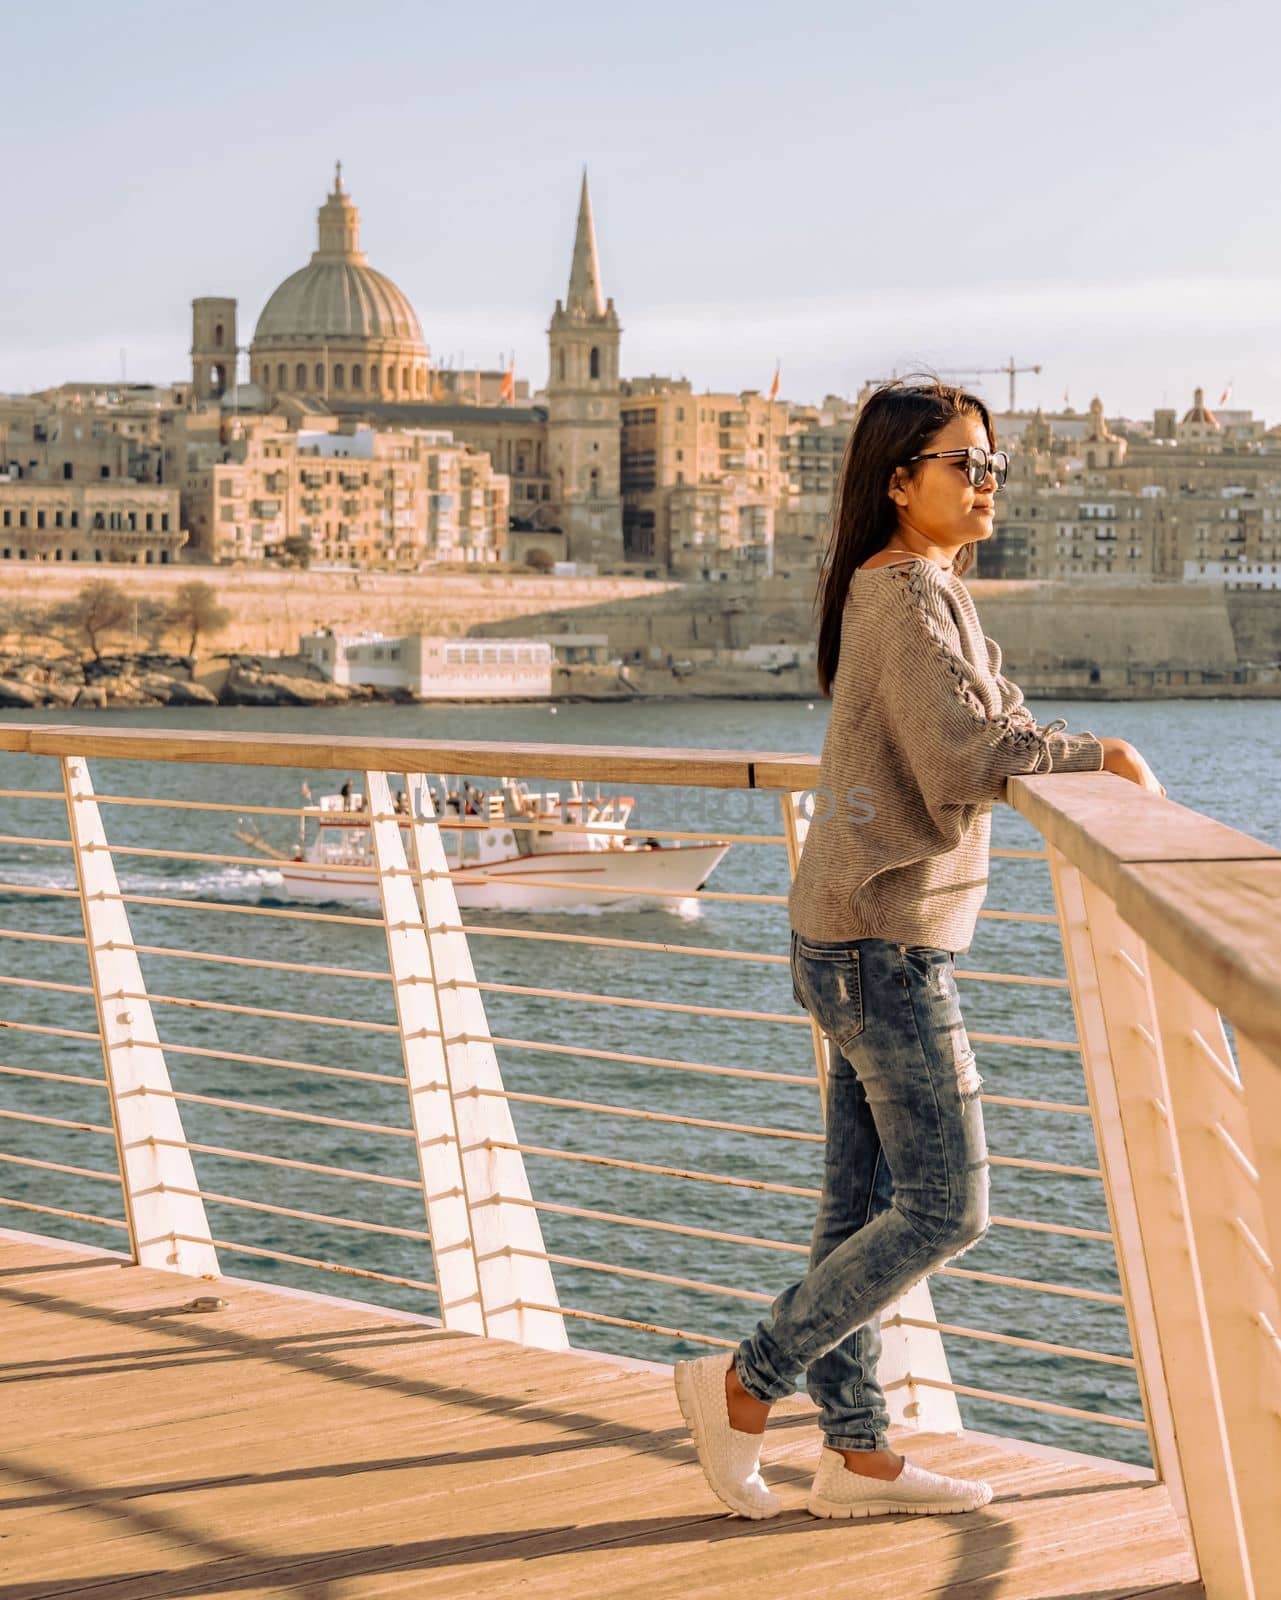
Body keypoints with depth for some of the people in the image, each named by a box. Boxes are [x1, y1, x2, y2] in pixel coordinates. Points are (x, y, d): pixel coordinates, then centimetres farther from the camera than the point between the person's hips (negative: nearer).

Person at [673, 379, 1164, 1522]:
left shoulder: (926, 592, 18)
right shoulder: (907, 596, -15)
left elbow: (996, 715, 20)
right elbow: (964, 755, -26)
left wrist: (1100, 763, 2)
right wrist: (1099, 755, -14)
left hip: (866, 944, 10)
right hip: (883, 944, -10)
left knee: (866, 1210, 12)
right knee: (946, 1209, -6)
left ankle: (858, 1451, 18)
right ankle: (746, 1386, 3)